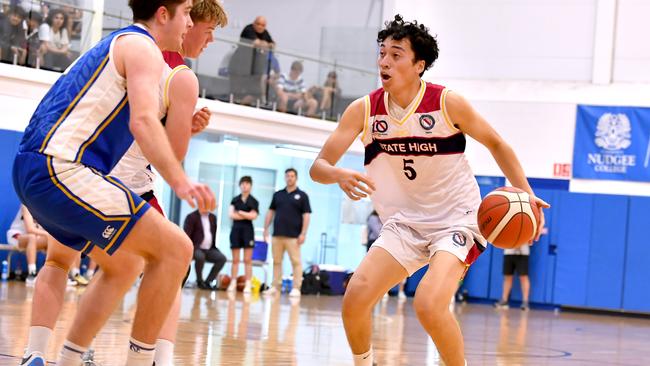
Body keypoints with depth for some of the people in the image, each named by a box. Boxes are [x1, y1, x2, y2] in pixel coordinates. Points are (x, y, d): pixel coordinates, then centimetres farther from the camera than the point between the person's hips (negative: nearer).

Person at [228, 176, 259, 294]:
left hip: (248, 230, -2)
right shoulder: (235, 200, 9)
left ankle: (248, 284, -6)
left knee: (248, 260, -4)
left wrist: (239, 212, -5)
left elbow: (253, 216, -8)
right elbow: (231, 214, -3)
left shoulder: (253, 201, 4)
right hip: (236, 229, 2)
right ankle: (233, 283, 5)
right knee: (235, 259, 3)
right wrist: (247, 215, -7)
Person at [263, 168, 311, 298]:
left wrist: (303, 233, -10)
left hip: (293, 236, -4)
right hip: (277, 234, 4)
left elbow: (306, 215, -2)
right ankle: (275, 286, 11)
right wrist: (266, 229, 6)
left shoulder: (302, 196, 2)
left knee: (296, 262, -6)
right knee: (277, 261, 6)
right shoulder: (277, 195, 13)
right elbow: (271, 212, 15)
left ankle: (296, 288, -5)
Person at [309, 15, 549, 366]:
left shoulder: (448, 103, -14)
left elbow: (495, 143, 1)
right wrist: (339, 175, -34)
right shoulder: (363, 110, -8)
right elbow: (318, 167, -10)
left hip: (456, 219, -4)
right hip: (404, 222, 4)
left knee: (429, 305, -27)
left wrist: (525, 193, -11)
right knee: (355, 297, -13)